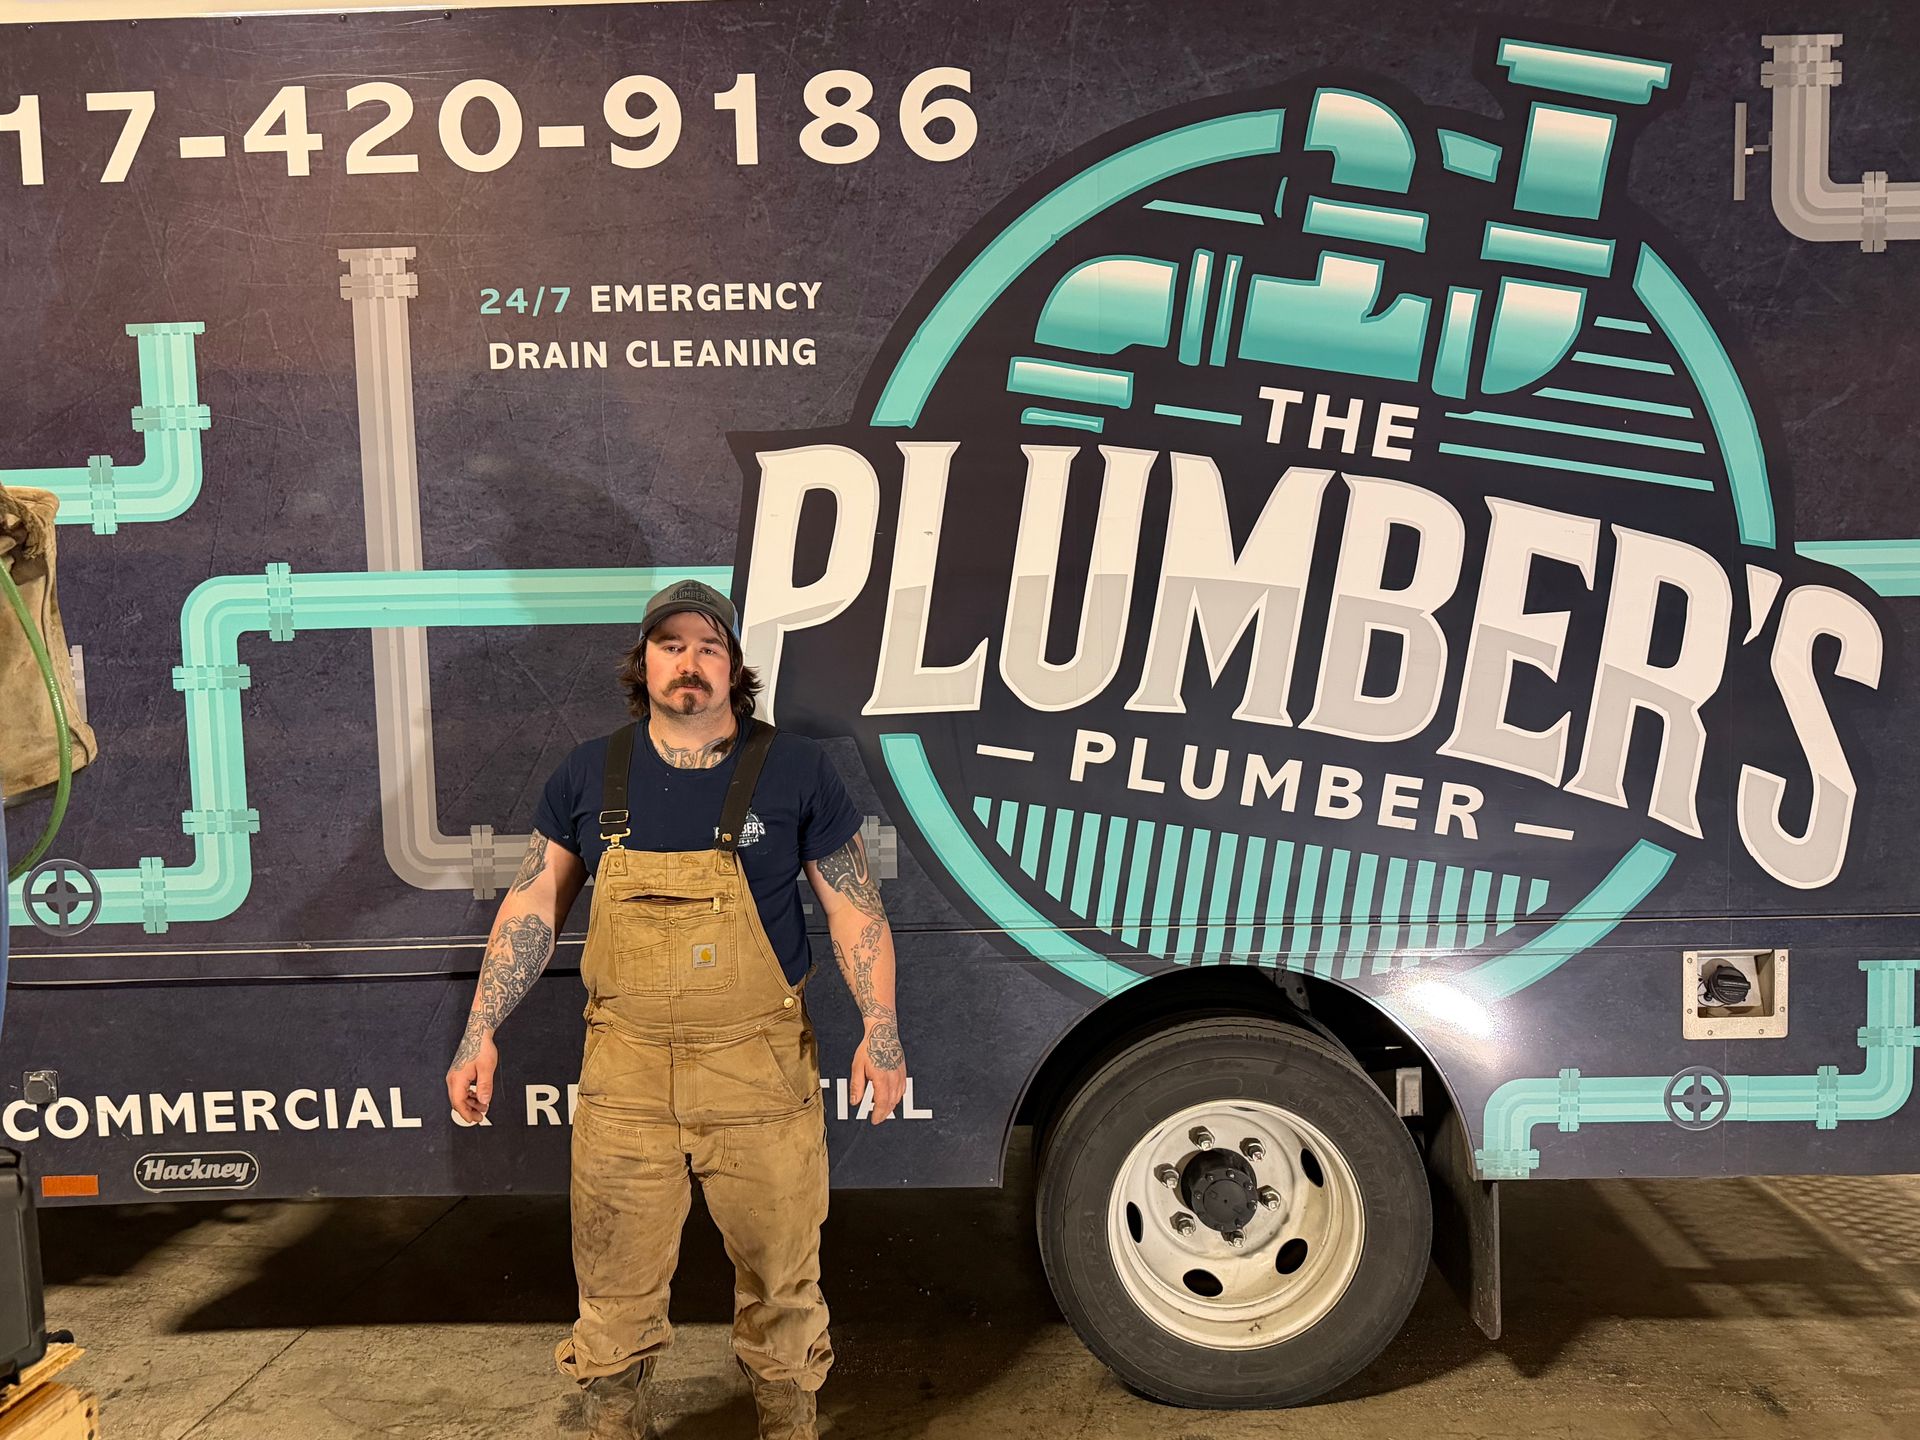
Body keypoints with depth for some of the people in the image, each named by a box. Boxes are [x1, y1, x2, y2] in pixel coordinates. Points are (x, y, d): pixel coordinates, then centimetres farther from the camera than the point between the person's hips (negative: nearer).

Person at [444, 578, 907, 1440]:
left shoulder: (795, 772, -3)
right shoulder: (589, 775, 3)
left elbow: (856, 910, 0)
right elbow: (532, 908, 7)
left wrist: (880, 1033, -8)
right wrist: (481, 1034, 2)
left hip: (761, 1067, -1)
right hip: (624, 1072, 2)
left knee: (780, 1270, 11)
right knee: (615, 1279, 12)